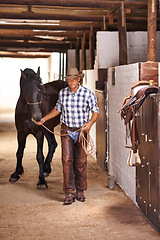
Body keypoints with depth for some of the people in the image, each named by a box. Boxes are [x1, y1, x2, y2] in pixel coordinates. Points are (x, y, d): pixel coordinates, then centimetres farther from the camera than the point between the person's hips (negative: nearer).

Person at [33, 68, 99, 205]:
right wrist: (44, 119, 8)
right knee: (67, 160, -6)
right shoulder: (62, 93, 3)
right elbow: (58, 109, 17)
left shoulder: (87, 93, -7)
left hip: (82, 131, -2)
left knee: (81, 162, 5)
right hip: (66, 131, 2)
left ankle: (80, 191, 20)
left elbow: (95, 111, -4)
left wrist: (90, 123, -23)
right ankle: (70, 193, -3)